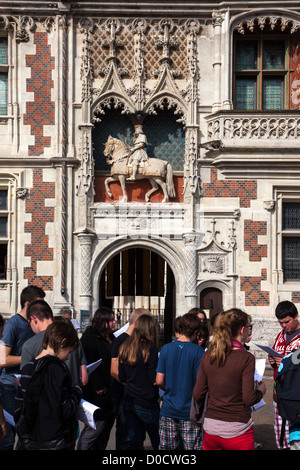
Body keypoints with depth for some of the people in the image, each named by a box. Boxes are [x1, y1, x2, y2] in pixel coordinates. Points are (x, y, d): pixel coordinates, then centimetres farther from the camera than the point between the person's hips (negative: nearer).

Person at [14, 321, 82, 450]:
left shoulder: (27, 368, 2)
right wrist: (77, 392, -5)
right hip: (55, 443, -6)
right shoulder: (57, 368, -19)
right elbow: (65, 411, -21)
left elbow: (18, 410, 6)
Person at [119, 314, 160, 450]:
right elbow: (154, 379, -14)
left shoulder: (124, 347, 4)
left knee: (135, 441, 14)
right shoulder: (151, 348, -14)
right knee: (158, 442, 7)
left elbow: (122, 378, 8)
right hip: (146, 403, -6)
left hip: (128, 401, 6)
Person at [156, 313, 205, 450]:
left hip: (168, 410, 3)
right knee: (192, 447, 7)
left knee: (167, 447, 12)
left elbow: (159, 381, -2)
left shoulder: (166, 348, -2)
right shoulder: (198, 351, -11)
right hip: (190, 412, -3)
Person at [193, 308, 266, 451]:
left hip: (211, 429, 4)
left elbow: (197, 395, 0)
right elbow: (249, 399, -15)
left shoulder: (208, 356, -1)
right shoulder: (246, 358, -14)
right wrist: (260, 390, 5)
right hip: (237, 431, -4)